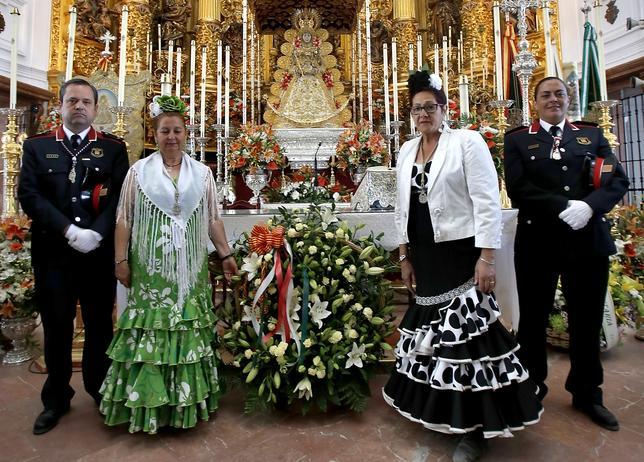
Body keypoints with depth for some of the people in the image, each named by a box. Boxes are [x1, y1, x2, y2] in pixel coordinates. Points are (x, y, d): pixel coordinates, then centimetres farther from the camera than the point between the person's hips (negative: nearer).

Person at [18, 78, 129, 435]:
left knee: (100, 324, 11)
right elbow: (28, 194, -2)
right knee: (56, 326, 12)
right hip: (52, 251, 1)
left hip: (99, 252, -1)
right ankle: (57, 398, 30)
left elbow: (120, 197, -4)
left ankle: (101, 390, 30)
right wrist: (69, 231, -15)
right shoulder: (36, 146, 8)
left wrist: (96, 233, -17)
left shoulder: (113, 148, 6)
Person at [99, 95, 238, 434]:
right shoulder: (139, 171, 4)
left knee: (189, 329, 7)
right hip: (150, 266, -1)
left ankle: (186, 399, 23)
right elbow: (124, 219, 3)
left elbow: (212, 219, 8)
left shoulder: (202, 173, 8)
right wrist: (121, 259, -3)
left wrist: (225, 254, 4)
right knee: (151, 329, 3)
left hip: (189, 268, 2)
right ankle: (147, 402, 20)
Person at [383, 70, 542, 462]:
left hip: (461, 253, -5)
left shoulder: (467, 142, -4)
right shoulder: (407, 151, 12)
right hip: (425, 257, 6)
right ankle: (441, 411, 33)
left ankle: (475, 427, 19)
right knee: (435, 329, 13)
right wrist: (406, 256, 12)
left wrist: (486, 258, -16)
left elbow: (487, 203, -10)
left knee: (466, 330, -1)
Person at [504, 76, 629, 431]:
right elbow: (518, 188, -8)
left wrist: (588, 206, -17)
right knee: (533, 319, 9)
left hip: (588, 239, 3)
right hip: (538, 241, -2)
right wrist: (563, 208, -18)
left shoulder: (592, 135, 13)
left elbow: (618, 180, 2)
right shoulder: (517, 139, 5)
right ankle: (532, 386, 28)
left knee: (587, 321, 12)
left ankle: (586, 394, 32)